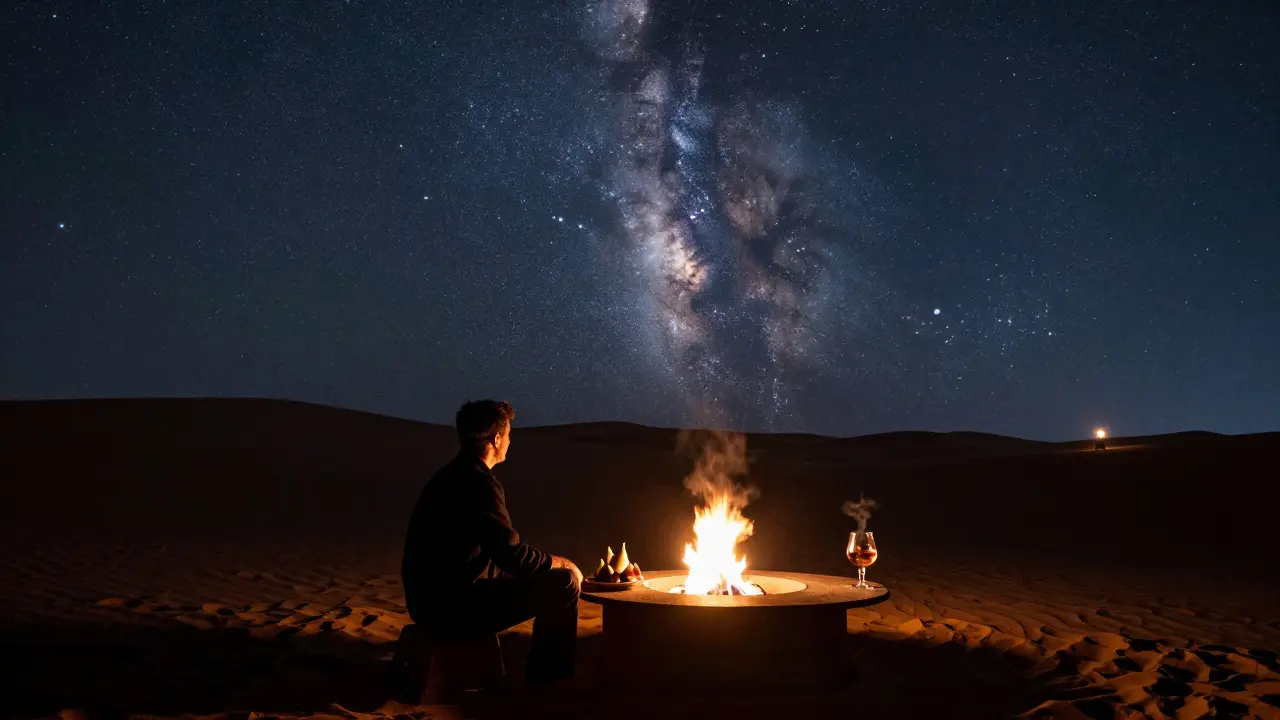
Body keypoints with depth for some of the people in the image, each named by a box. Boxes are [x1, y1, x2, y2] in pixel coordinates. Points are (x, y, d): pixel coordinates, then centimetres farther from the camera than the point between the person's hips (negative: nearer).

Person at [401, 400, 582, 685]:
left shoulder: (452, 476, 14)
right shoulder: (480, 483, -17)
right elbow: (512, 554, -21)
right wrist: (562, 562, -3)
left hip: (434, 598, 10)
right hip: (452, 605, -10)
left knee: (542, 574, 26)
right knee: (564, 583, -6)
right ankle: (550, 674, 11)